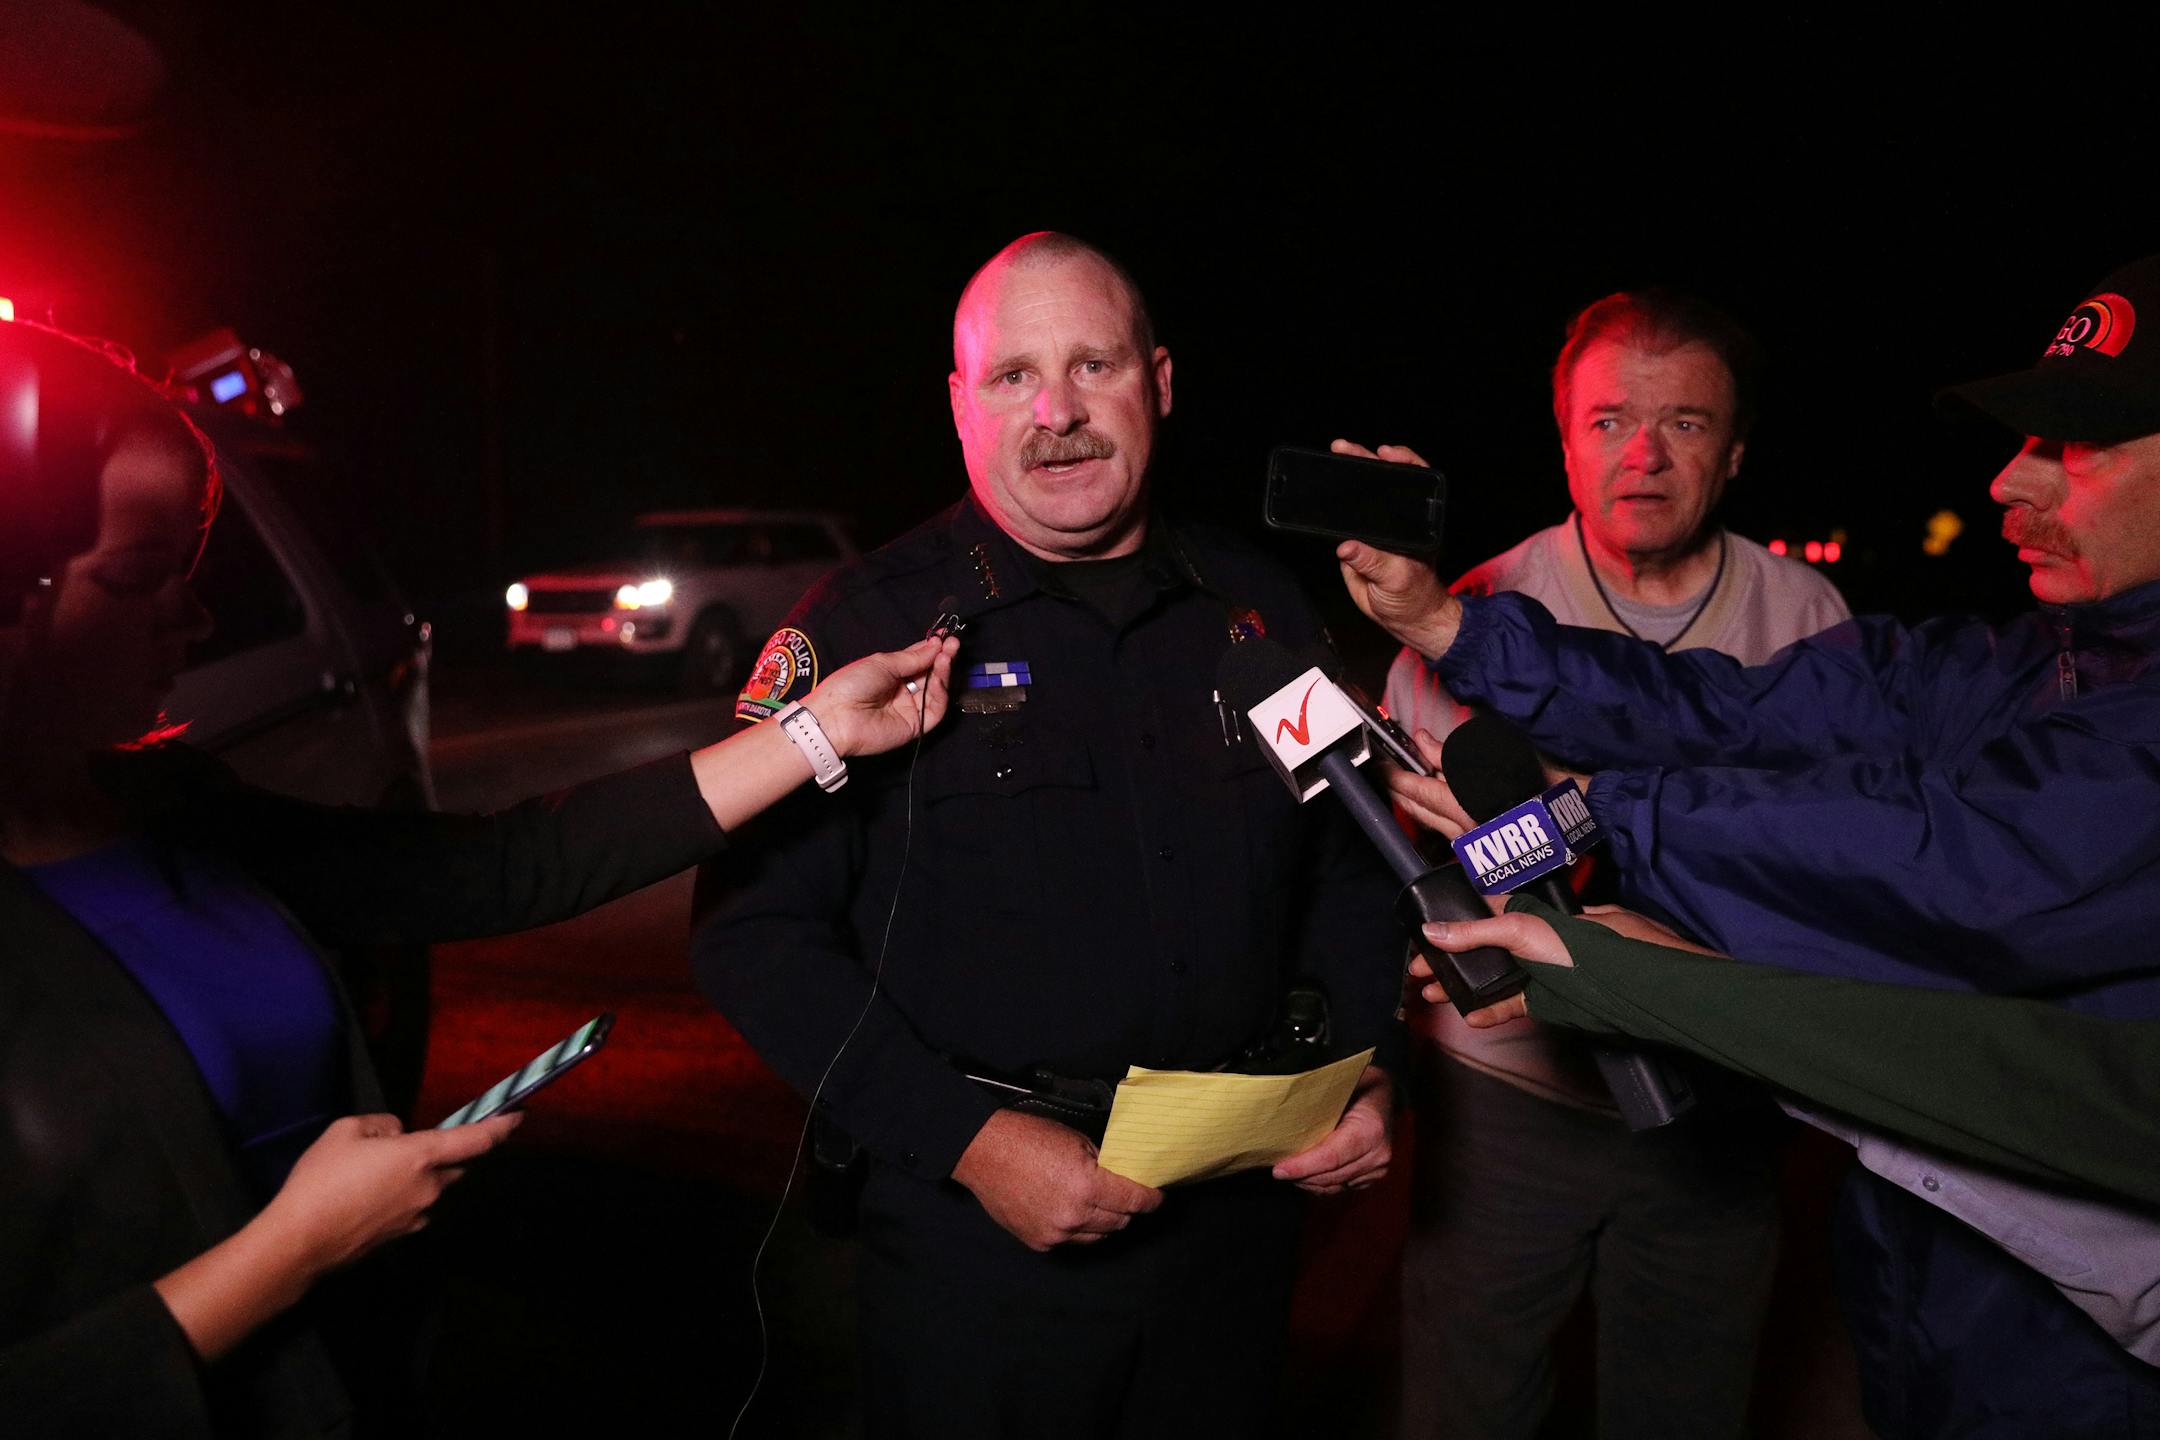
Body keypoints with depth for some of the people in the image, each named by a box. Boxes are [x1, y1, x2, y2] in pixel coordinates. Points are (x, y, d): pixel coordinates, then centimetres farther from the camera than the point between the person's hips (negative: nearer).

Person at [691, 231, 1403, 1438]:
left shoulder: (1260, 609, 4)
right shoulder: (870, 627, -9)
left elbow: (1347, 868, 13)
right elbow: (758, 934, -11)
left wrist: (1364, 1069, -1)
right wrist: (966, 1140, -19)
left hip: (1239, 1210, 4)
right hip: (977, 1237, -3)